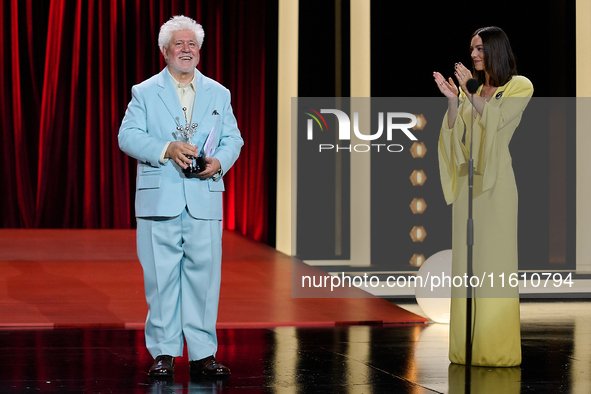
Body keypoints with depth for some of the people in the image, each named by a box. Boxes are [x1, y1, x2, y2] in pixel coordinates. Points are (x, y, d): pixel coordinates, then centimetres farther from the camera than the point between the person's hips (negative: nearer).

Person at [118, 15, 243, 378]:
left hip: (205, 201, 2)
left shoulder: (219, 94, 15)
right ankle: (164, 353, 6)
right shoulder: (144, 92, 8)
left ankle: (203, 353, 5)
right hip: (159, 200, -2)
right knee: (161, 277, -1)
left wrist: (219, 162, -9)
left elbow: (233, 139, 12)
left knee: (204, 274, -1)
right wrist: (166, 149, -17)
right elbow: (128, 136, -2)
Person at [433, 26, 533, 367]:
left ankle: (498, 347, -6)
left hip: (496, 181, -5)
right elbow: (456, 134, 8)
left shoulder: (519, 87, 1)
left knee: (494, 260, -8)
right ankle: (469, 343, 5)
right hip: (467, 180, 6)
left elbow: (495, 120, -11)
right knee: (466, 259, 3)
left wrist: (471, 93, -15)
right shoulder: (472, 90, 16)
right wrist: (452, 99, -4)